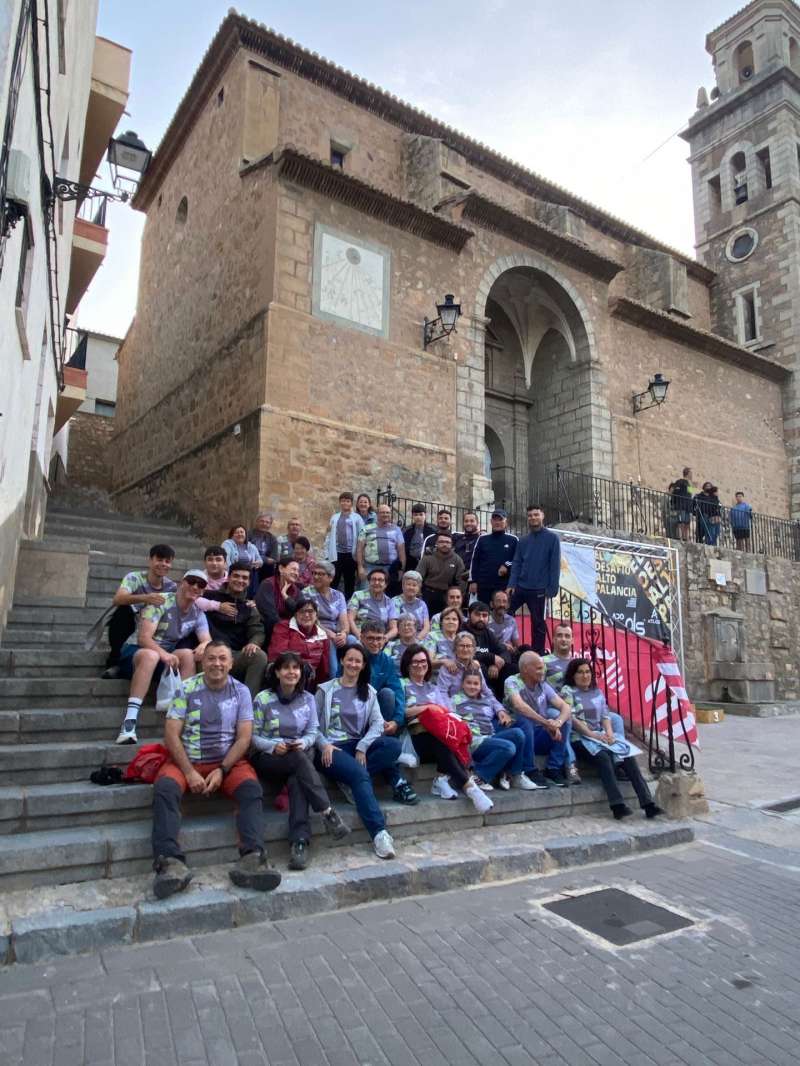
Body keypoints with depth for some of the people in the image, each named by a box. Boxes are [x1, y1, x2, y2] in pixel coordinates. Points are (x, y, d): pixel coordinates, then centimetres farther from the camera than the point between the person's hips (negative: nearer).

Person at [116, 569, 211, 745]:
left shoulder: (198, 614, 5)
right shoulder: (161, 602, -14)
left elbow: (207, 640, -5)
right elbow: (143, 637, -23)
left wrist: (204, 645, -31)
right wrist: (163, 653, -41)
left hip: (166, 656, 5)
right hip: (135, 650, -5)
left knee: (188, 655, -26)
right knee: (151, 656, -39)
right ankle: (129, 721, -44)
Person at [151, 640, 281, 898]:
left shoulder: (241, 691, 4)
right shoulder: (186, 689, 2)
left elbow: (244, 737, -1)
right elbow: (171, 734, -4)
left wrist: (222, 770, -14)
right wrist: (189, 772, -15)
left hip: (228, 761, 0)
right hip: (186, 760, 0)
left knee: (252, 789, -28)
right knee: (164, 788, -31)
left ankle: (252, 859, -40)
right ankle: (171, 862, -40)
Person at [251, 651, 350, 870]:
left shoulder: (308, 699, 7)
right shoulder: (262, 699, -3)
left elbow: (313, 732, 6)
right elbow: (253, 736, -3)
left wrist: (303, 743, -16)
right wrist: (273, 746, -21)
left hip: (299, 755, 2)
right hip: (267, 757, -2)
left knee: (297, 781, -34)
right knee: (299, 760, -35)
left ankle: (299, 842, -42)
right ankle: (328, 813, -34)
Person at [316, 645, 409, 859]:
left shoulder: (369, 691, 15)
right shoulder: (326, 690, 7)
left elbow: (378, 722, 2)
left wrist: (362, 747, -14)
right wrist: (324, 745, -17)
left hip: (358, 746, 4)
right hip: (332, 748, -4)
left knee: (393, 745, -25)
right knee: (360, 774, -34)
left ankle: (349, 782, -22)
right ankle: (379, 833, -39)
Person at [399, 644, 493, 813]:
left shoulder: (434, 688, 31)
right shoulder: (402, 685, 14)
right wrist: (425, 708, -6)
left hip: (442, 734, 4)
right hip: (418, 737, -4)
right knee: (441, 740, -37)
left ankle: (442, 778, -27)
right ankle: (469, 786, -36)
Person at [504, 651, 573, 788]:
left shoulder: (543, 685, 3)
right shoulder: (512, 682, -13)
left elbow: (566, 707, -5)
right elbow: (519, 706, -33)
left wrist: (558, 722, -27)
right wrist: (546, 723, -34)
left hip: (540, 737, 5)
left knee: (564, 720, -12)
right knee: (524, 718, -33)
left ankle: (553, 768, -6)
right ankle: (530, 771, -20)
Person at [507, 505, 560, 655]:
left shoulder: (552, 538, -3)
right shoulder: (524, 540, 10)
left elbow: (555, 565, -6)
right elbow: (517, 564, 7)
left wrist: (551, 590, -12)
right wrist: (511, 584, -6)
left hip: (539, 590, -4)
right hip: (520, 587, 4)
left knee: (538, 623, 5)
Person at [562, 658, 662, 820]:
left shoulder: (597, 692, 21)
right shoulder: (568, 691, 3)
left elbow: (605, 716, 13)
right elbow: (572, 719, -7)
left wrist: (609, 732, -8)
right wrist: (593, 734, -15)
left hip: (601, 735, 5)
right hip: (580, 737, -5)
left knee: (628, 755, -19)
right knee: (603, 757, -34)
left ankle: (648, 804, -25)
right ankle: (618, 805, -38)